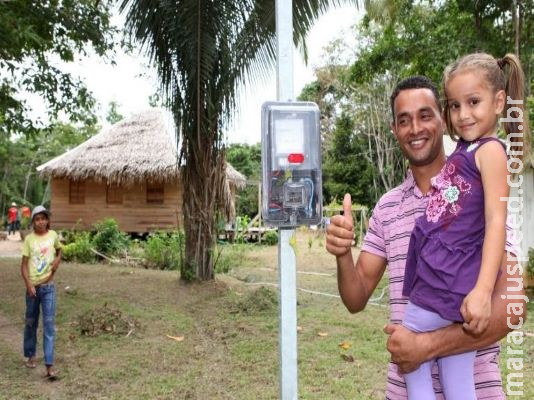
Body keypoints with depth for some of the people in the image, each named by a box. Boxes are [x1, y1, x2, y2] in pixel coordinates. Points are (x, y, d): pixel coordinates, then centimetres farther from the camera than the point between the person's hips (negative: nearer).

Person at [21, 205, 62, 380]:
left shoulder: (53, 235, -1)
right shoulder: (29, 239, -4)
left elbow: (59, 250, 20)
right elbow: (24, 265, -4)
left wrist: (57, 260, -1)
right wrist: (29, 285, -15)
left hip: (48, 286, 0)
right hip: (33, 286, 1)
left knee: (49, 324, -6)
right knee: (31, 322, 14)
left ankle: (49, 365, -8)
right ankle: (30, 356, 35)